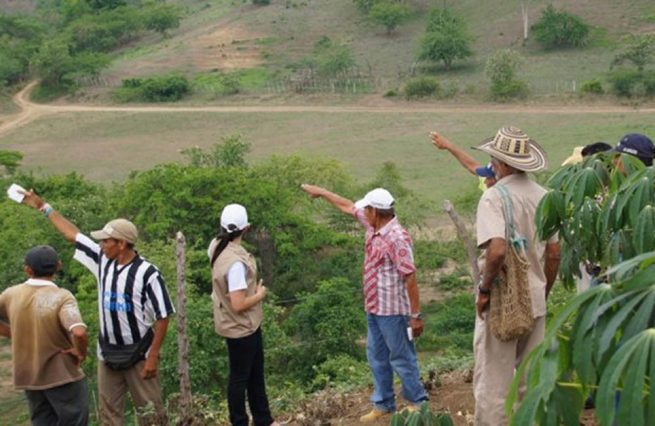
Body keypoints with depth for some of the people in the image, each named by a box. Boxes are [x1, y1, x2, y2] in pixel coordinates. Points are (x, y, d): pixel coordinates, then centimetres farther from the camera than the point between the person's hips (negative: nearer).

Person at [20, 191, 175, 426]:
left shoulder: (147, 274, -18)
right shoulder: (103, 260, 0)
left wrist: (153, 356, -16)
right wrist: (42, 206, 13)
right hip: (107, 354, 6)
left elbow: (163, 317, -15)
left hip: (138, 355, -6)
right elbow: (72, 234, 9)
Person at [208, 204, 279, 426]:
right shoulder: (236, 262, -32)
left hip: (247, 324, 10)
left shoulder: (217, 246, -3)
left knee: (255, 372, 22)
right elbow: (239, 305, -29)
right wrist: (260, 294, -14)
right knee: (240, 377, 9)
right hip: (240, 327, -10)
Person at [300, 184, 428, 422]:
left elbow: (410, 278, -22)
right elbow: (349, 207, 19)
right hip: (374, 308, 9)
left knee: (401, 359, 4)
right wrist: (321, 192, 26)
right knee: (377, 358, 16)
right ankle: (383, 404, 28)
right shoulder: (374, 227, 3)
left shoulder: (397, 238, -23)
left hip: (392, 310, -9)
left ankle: (418, 402, 19)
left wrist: (416, 315, -21)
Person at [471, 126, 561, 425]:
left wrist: (484, 290, -14)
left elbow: (497, 250, -28)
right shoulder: (543, 197, 4)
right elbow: (554, 254, 8)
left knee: (493, 383, 3)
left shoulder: (494, 197, -15)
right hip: (535, 301, 6)